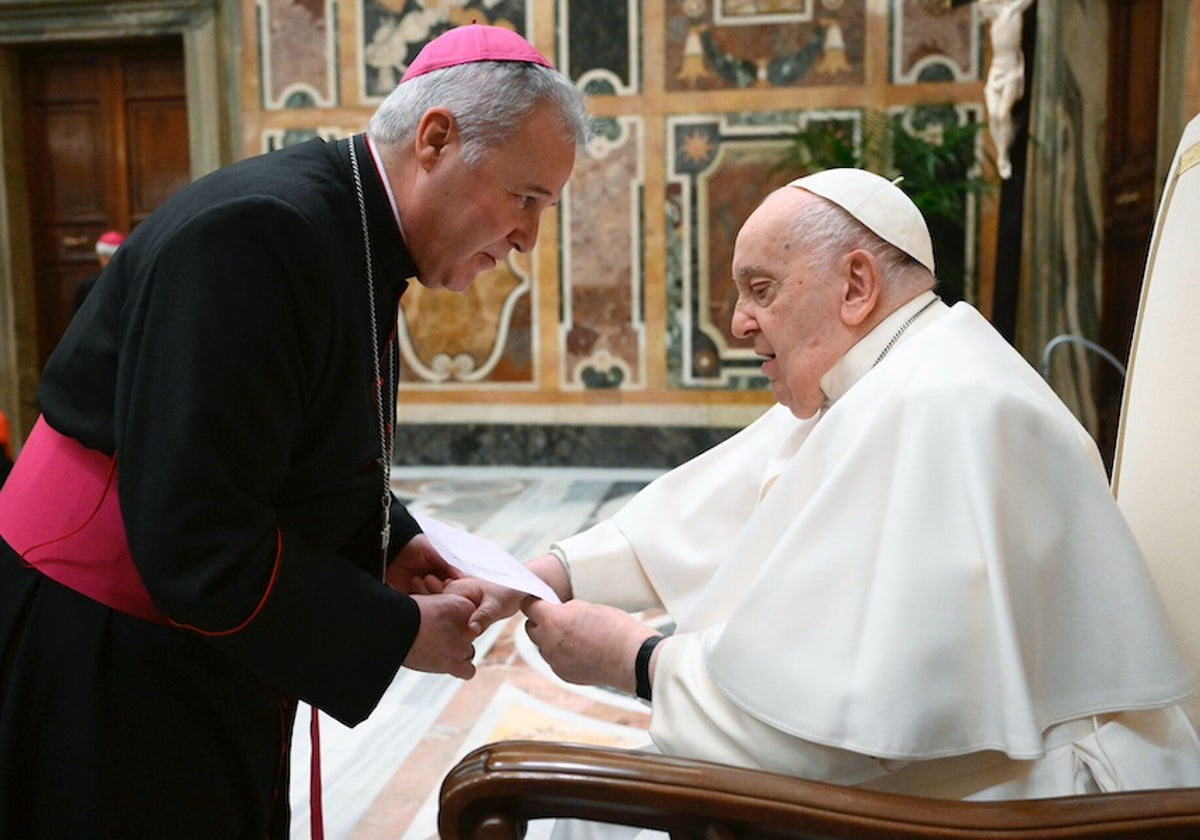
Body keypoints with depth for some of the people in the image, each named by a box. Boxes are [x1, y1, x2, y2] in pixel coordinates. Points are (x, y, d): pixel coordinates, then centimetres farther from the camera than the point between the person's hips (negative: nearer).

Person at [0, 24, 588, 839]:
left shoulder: (354, 234, 3)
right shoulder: (261, 233, -27)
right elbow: (198, 546, -30)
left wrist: (388, 542, 1)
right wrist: (399, 633, -19)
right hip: (97, 671, -8)